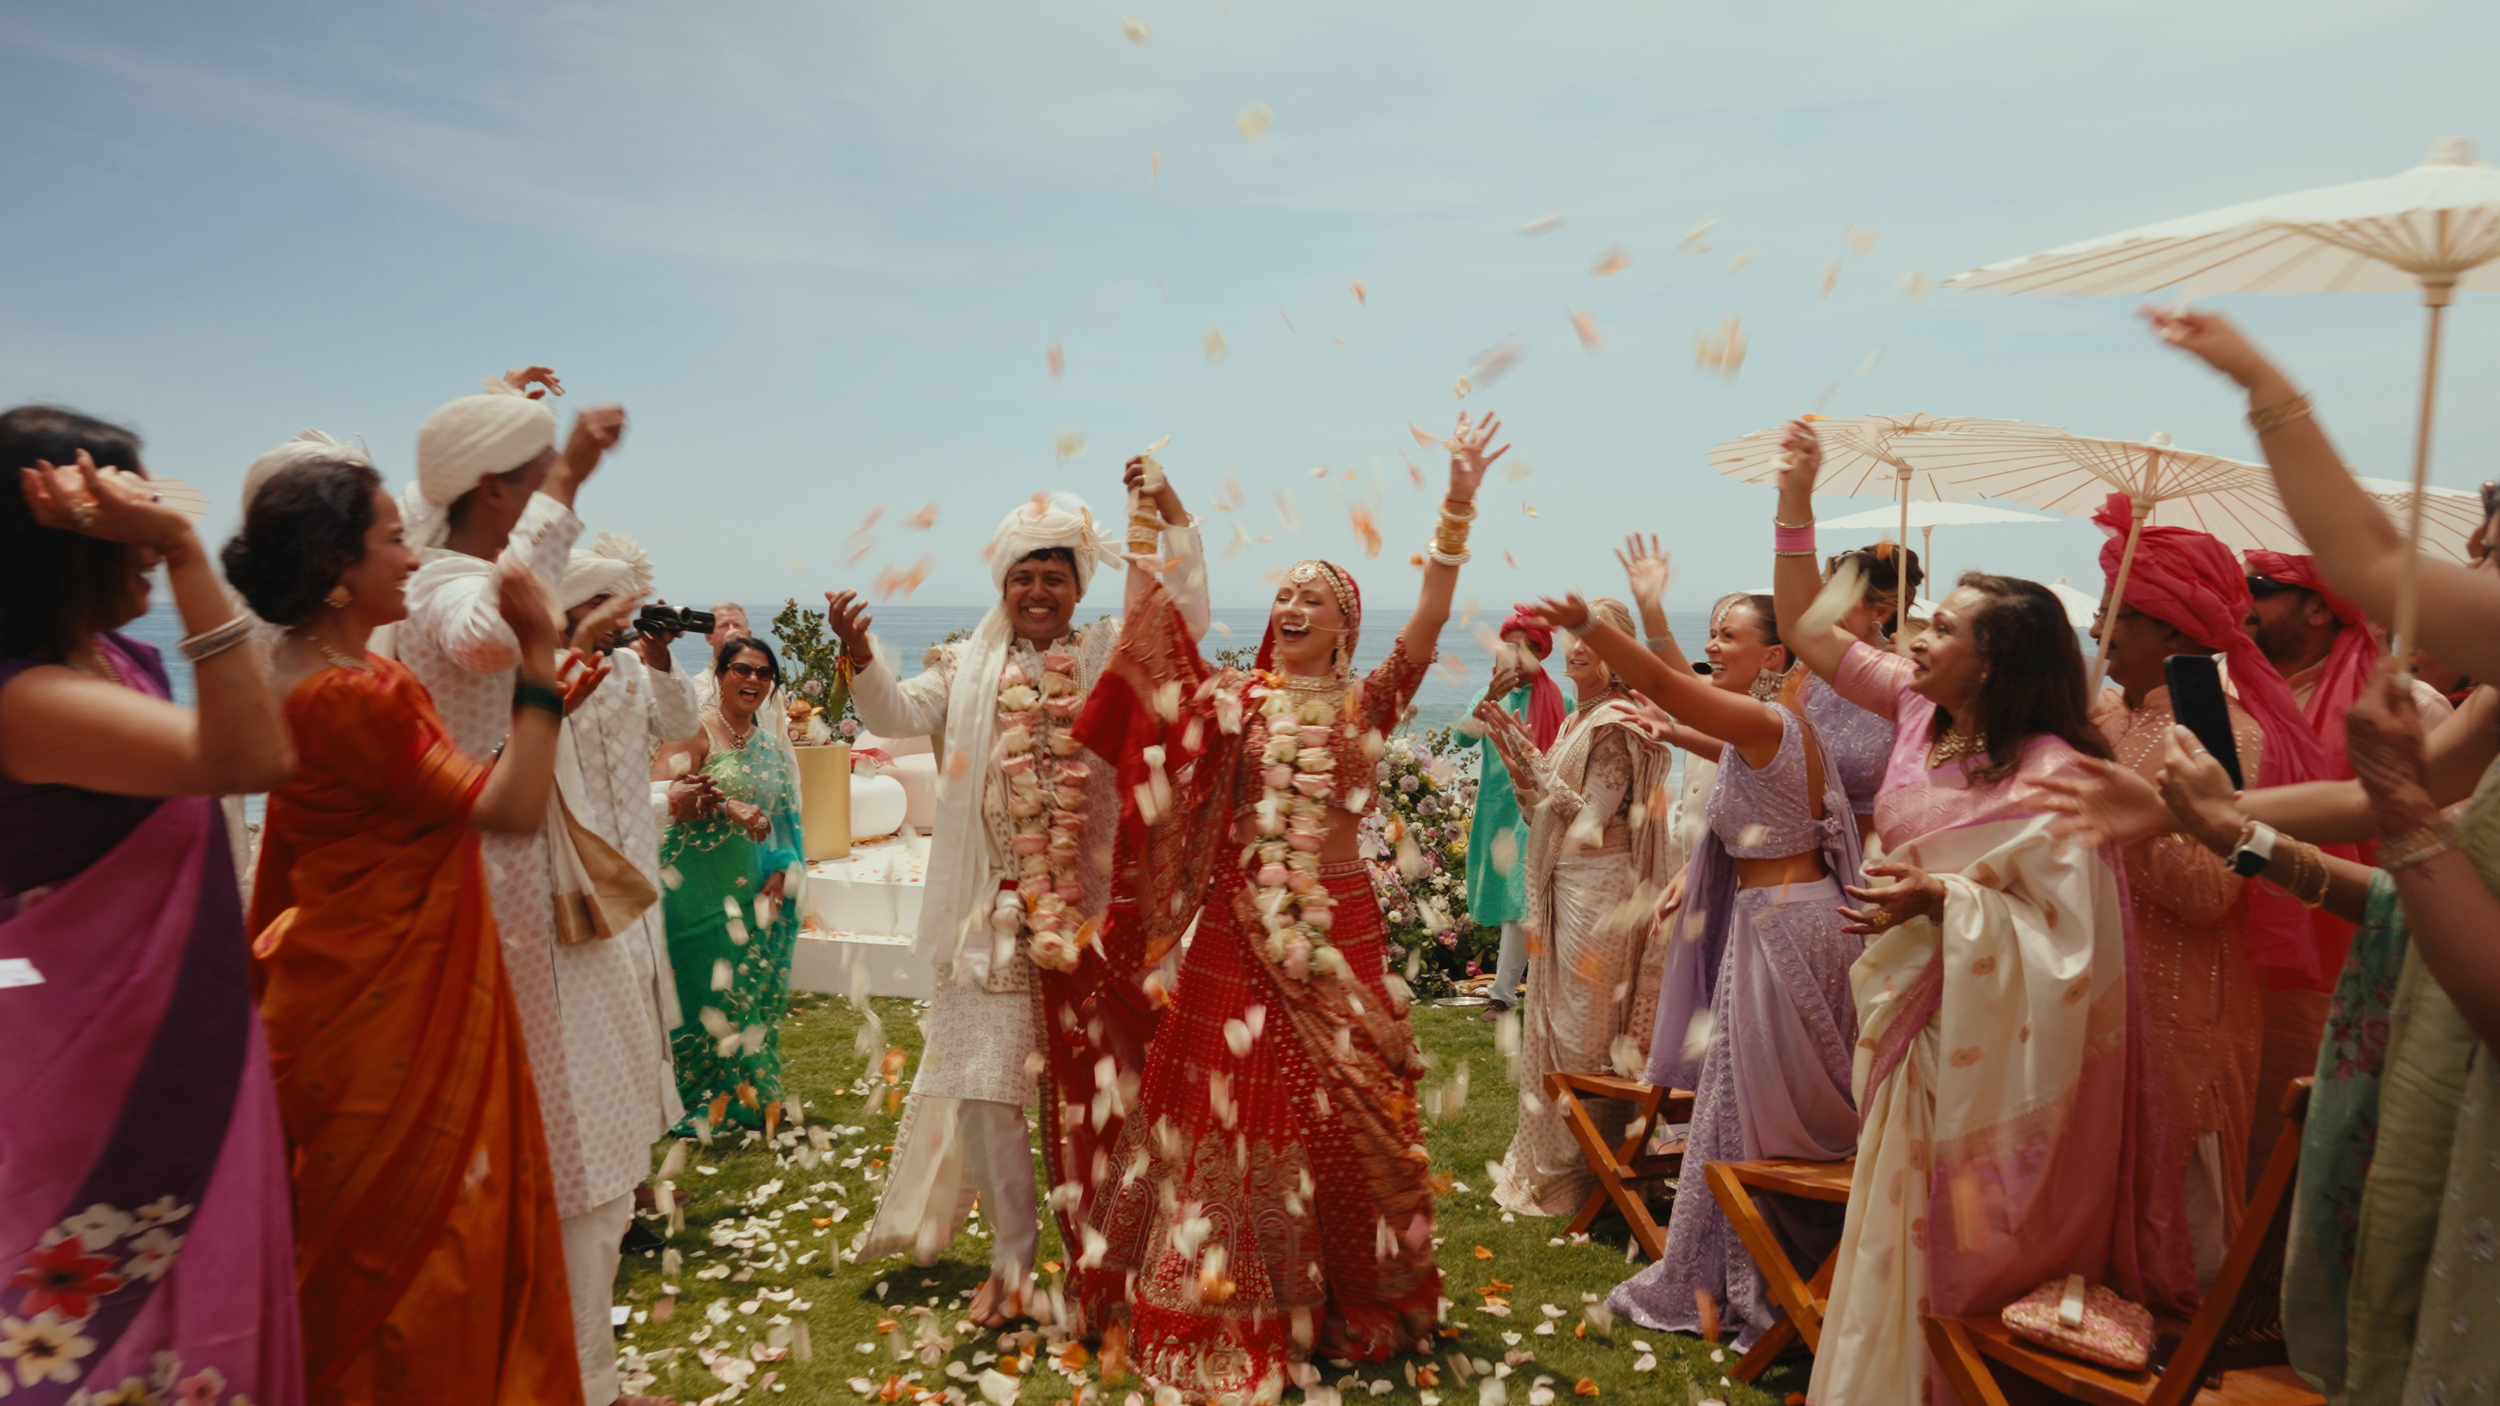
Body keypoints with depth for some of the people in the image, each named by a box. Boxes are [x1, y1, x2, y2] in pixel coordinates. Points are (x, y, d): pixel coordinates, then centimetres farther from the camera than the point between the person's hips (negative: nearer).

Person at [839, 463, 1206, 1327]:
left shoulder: (1116, 655, 8)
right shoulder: (971, 665, 11)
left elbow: (1187, 621, -3)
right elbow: (903, 714, 0)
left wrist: (1174, 521, -12)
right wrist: (861, 657, -18)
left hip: (1089, 907, -1)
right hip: (994, 907, 1)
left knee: (1088, 1084, 8)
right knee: (987, 1080, 3)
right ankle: (1012, 1253, 20)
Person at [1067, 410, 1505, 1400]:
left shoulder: (1367, 703, 2)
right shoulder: (1234, 697, 4)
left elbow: (1430, 619, -10)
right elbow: (1159, 631, -6)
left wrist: (1460, 502, -18)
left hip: (1336, 928, 0)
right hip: (1237, 930, 0)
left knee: (1344, 1109, 9)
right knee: (1228, 1100, 5)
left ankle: (1348, 1299, 29)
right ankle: (1225, 1303, 21)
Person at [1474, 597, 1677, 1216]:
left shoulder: (1616, 724, -14)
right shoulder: (1578, 722, 14)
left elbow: (1589, 816, -20)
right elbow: (1547, 813, 14)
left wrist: (1527, 755, -20)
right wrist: (1512, 754, 4)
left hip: (1599, 894, -9)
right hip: (1563, 892, 9)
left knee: (1584, 1029, 0)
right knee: (1555, 1022, 16)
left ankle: (1581, 1174, 15)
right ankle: (1549, 1164, 29)